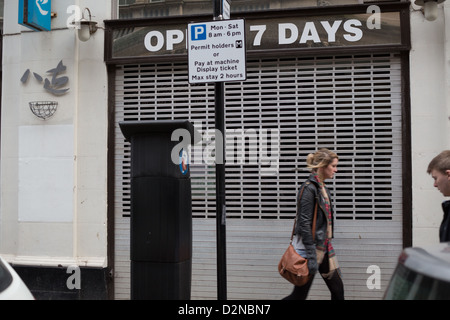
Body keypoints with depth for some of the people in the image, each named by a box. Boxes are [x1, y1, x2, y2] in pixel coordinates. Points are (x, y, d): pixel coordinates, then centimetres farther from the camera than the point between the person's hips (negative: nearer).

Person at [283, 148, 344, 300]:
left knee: (337, 288, 9)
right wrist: (312, 256, -22)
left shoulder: (322, 188, 12)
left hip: (324, 247, 9)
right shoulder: (309, 189, -17)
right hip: (310, 248, -9)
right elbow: (304, 225, -21)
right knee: (300, 294, 0)